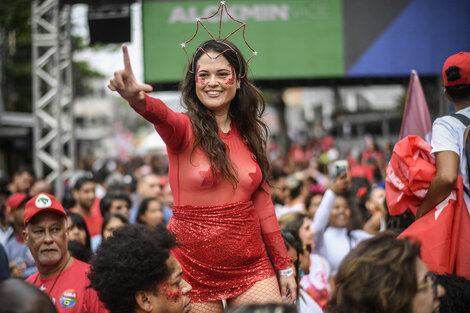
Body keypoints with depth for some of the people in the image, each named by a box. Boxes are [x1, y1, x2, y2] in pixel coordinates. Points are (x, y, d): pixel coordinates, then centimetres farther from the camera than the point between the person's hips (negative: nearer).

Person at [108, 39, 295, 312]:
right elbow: (163, 117, -30)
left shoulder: (248, 134, 8)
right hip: (194, 267, -3)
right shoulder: (185, 128, -5)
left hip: (250, 266, 3)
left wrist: (284, 266, 13)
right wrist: (138, 100, -53)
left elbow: (262, 204, 12)